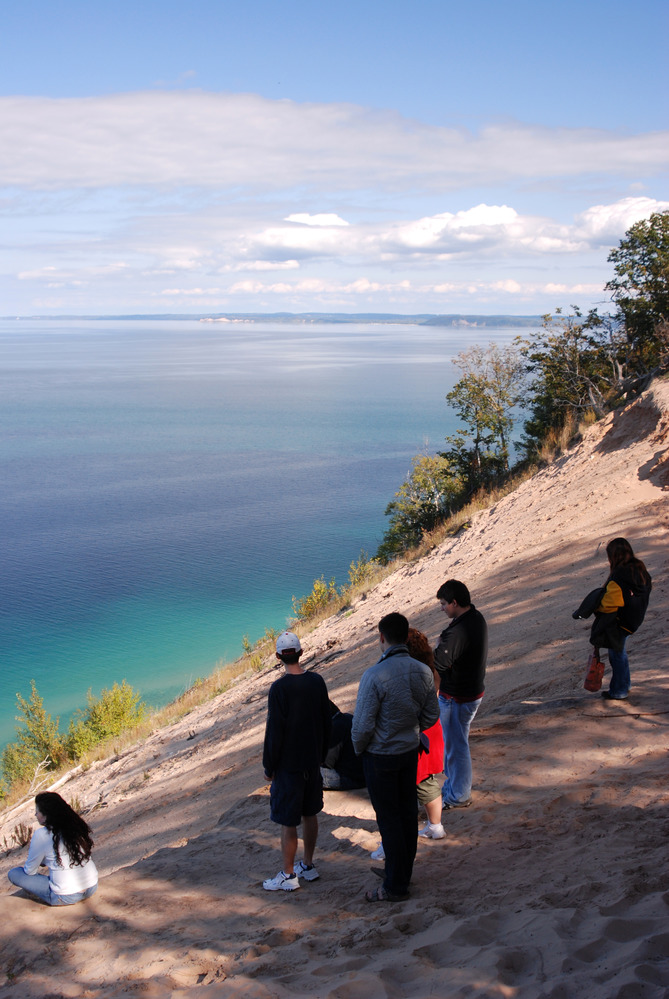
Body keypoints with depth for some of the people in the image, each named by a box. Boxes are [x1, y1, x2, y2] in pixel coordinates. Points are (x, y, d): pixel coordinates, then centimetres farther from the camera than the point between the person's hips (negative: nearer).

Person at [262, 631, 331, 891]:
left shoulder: (279, 688, -19)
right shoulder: (317, 682, 0)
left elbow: (274, 731, -16)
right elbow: (326, 722, 9)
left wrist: (269, 765, -5)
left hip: (288, 763, -6)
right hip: (313, 761, 6)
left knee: (288, 821, 3)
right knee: (309, 814, 18)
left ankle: (288, 875, 12)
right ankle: (308, 866, 29)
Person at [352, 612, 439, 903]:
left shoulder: (375, 675, -25)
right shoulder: (423, 671, -6)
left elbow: (362, 725, -21)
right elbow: (431, 716, 4)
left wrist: (359, 748, -1)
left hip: (380, 756, -6)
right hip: (410, 751, 6)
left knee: (389, 819, 4)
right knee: (407, 813, 18)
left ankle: (395, 886, 14)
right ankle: (402, 871, 34)